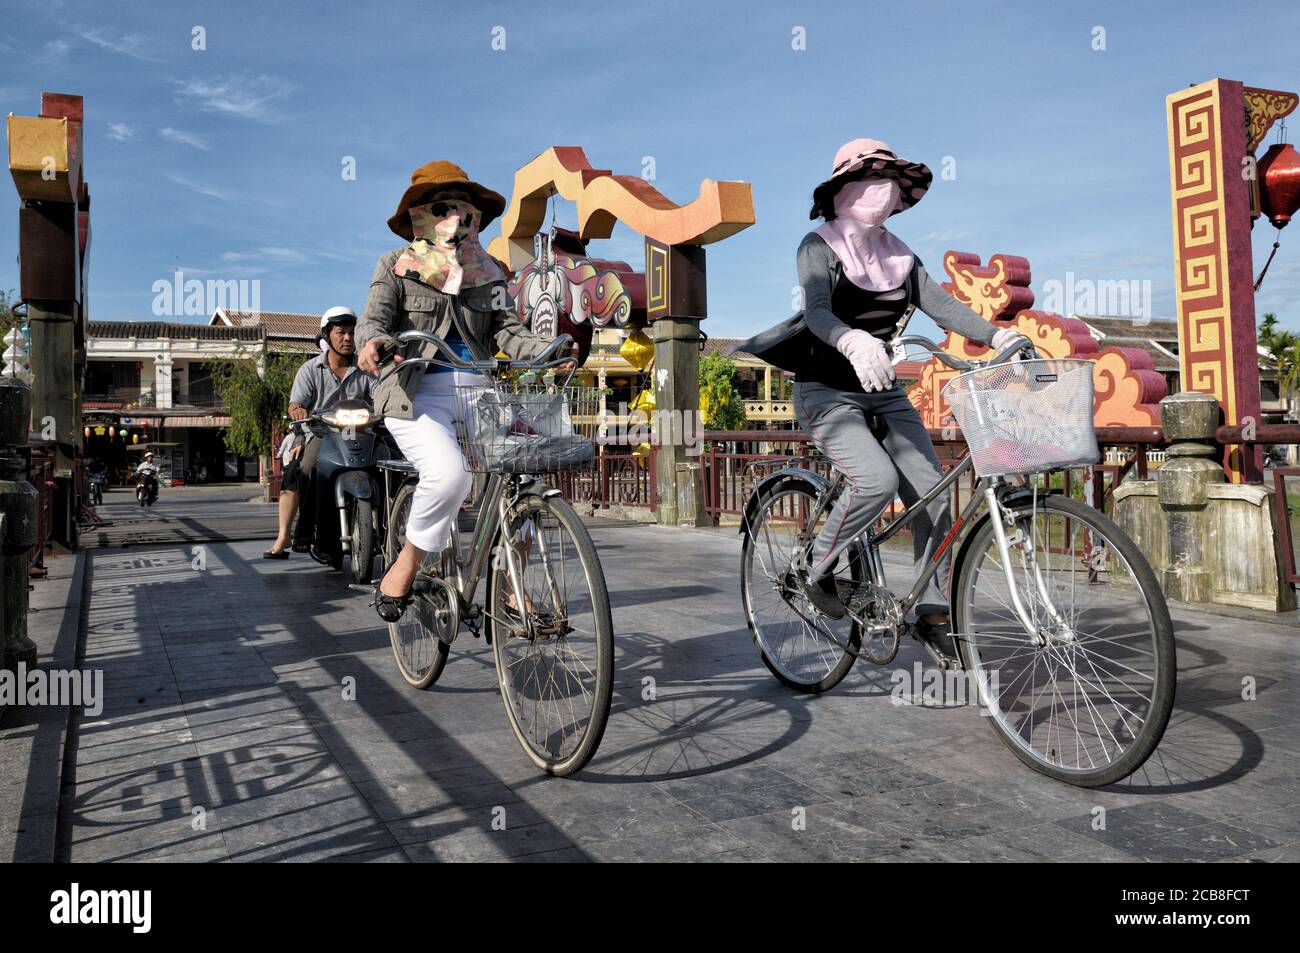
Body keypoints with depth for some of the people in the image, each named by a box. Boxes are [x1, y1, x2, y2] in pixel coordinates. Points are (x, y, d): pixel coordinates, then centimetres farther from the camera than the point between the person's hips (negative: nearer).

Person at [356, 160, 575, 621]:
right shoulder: (397, 265, 9)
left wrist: (550, 350, -14)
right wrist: (373, 341, -28)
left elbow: (509, 332, 7)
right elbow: (373, 319, -3)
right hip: (417, 396, -4)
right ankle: (402, 570, -8)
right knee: (449, 472, -31)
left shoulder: (489, 271, 18)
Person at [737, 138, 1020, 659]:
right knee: (876, 480, -28)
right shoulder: (819, 247, -9)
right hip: (827, 392, -6)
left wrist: (997, 335, -21)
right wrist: (854, 341, -48)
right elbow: (816, 312, -26)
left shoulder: (899, 255, 9)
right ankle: (815, 570, -4)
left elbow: (940, 303, -3)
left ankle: (933, 611, 11)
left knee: (932, 492, -4)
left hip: (883, 392, 6)